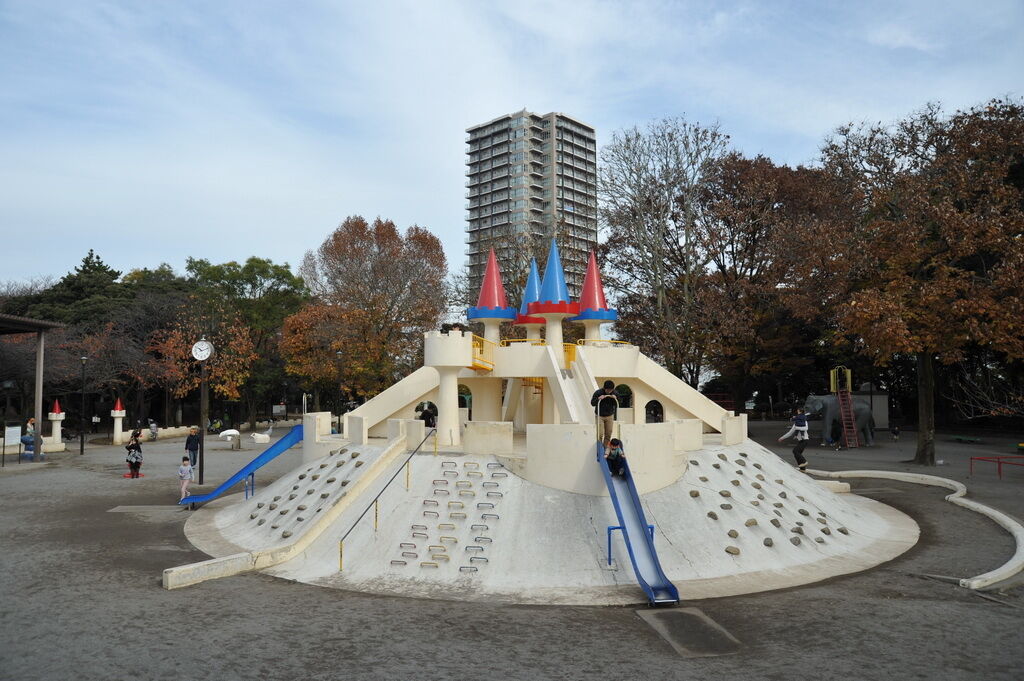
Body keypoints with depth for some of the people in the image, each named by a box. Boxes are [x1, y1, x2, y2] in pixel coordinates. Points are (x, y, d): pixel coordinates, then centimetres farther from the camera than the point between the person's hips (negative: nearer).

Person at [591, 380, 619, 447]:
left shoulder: (614, 393, -5)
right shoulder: (598, 392, -14)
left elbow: (616, 405, 5)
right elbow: (592, 403, -8)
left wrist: (615, 399, -16)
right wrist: (598, 399, -26)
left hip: (610, 416, 3)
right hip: (600, 416, -3)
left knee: (608, 434, 4)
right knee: (600, 434, -7)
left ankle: (606, 448, 17)